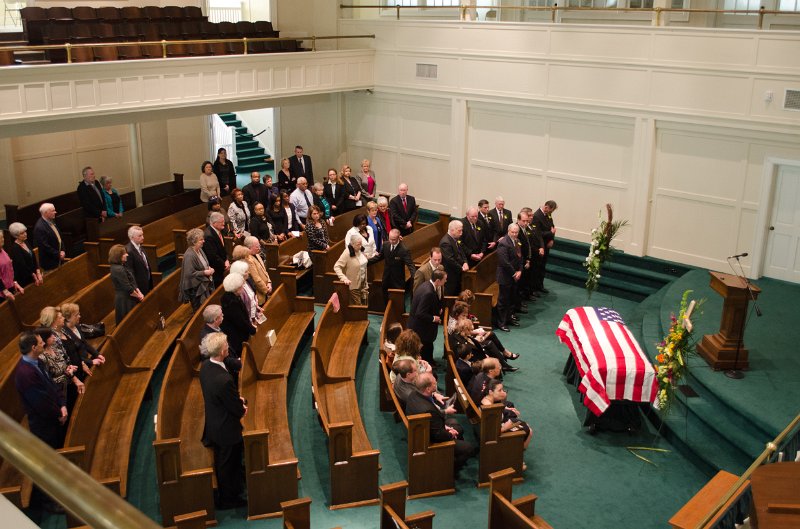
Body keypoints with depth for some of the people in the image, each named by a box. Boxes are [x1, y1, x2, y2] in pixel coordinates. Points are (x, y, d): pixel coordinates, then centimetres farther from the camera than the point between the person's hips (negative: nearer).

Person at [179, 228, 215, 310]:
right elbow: (190, 273, -24)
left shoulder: (199, 250, 5)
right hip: (196, 289, -9)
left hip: (205, 285, 9)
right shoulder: (189, 255, -23)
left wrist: (209, 268, -1)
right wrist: (205, 272, -20)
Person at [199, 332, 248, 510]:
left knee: (222, 462, 27)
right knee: (227, 464, 14)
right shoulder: (224, 379, -38)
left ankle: (225, 495, 47)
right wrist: (243, 408, -2)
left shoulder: (205, 366, -11)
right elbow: (238, 409, -24)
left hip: (213, 424, 9)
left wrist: (237, 399, 1)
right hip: (226, 429, -8)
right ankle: (227, 500, 34)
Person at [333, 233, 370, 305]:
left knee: (365, 303, 13)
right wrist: (344, 278, -33)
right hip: (354, 285, -7)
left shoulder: (360, 250, 0)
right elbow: (336, 267, -23)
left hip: (363, 283, 7)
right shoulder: (347, 253, -22)